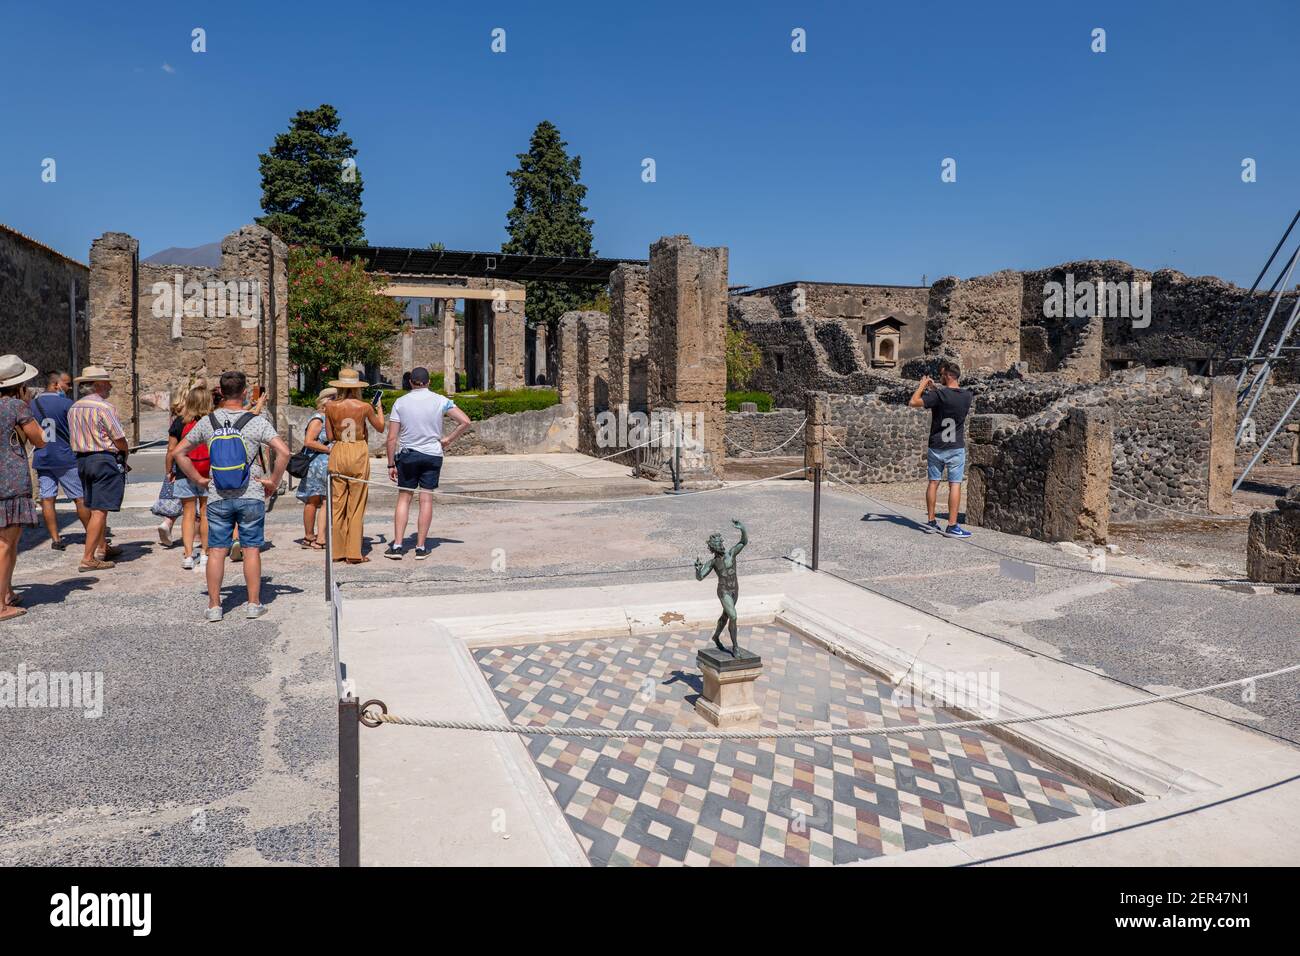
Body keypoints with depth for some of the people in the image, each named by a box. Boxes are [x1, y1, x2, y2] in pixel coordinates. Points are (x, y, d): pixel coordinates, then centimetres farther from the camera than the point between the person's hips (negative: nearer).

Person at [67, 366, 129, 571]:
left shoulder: (74, 408, 11)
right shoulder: (105, 407, -14)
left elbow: (73, 441, 15)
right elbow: (120, 440, -13)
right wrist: (123, 458, 7)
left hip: (82, 460, 9)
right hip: (106, 460, -9)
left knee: (96, 507, 20)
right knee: (100, 510, -7)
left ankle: (103, 548, 32)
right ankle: (87, 559, -8)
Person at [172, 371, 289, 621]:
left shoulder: (207, 422, 2)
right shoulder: (256, 422, -6)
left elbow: (179, 452, 7)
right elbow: (283, 451, -16)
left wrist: (198, 479, 13)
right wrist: (273, 481, -5)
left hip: (217, 497, 2)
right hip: (251, 496, -2)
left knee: (216, 550, 7)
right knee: (251, 549, 5)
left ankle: (214, 606, 11)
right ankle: (254, 603, 9)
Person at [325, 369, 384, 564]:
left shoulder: (330, 407, -2)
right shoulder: (364, 407, -7)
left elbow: (330, 436, 5)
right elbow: (380, 427, 10)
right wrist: (379, 408, 24)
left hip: (337, 454, 2)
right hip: (359, 454, -2)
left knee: (337, 504, 10)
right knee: (356, 506, 4)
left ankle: (337, 551, 15)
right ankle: (353, 553, 5)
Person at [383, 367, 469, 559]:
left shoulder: (400, 402, -2)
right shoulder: (440, 401, -2)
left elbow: (392, 438, -4)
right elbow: (465, 421, -10)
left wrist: (391, 465, 2)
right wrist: (448, 439, -1)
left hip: (407, 454, 0)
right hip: (432, 454, 0)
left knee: (404, 498, 8)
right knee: (426, 499, 5)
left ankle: (397, 545, 4)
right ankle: (421, 548, 8)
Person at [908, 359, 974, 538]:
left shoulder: (938, 395, -14)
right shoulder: (967, 395, -2)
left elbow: (913, 402, -16)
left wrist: (922, 385, -2)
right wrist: (935, 387, 19)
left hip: (936, 448, -1)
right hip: (956, 448, 1)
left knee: (933, 483, 9)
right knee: (955, 485, 1)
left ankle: (931, 521, 15)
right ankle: (952, 526, -1)